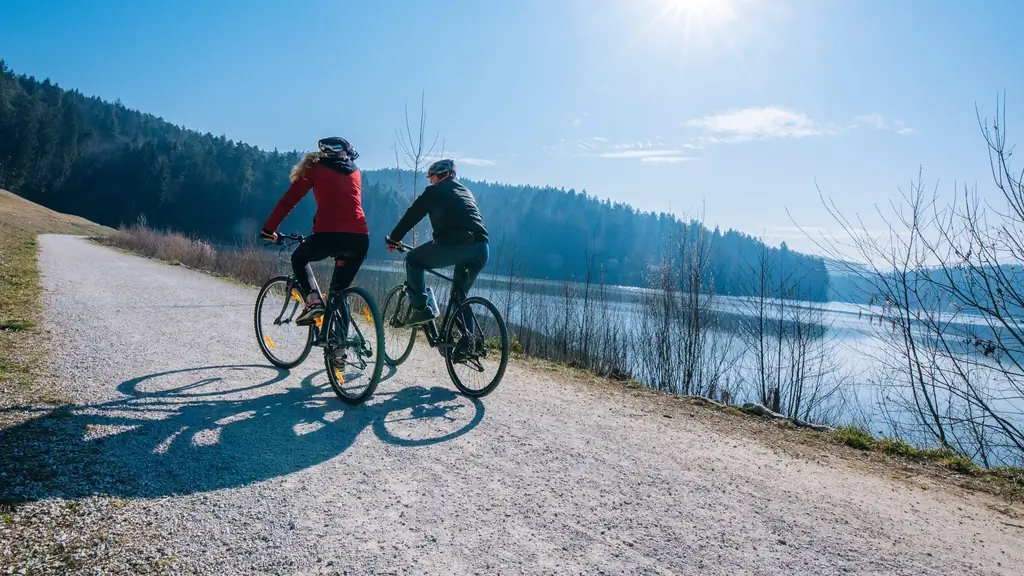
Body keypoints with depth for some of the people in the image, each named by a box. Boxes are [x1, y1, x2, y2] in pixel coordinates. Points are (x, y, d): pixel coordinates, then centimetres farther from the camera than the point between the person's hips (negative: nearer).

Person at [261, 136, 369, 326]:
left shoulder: (316, 167, 15)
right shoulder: (354, 171, 26)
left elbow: (290, 198, 10)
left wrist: (269, 228, 18)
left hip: (328, 235, -3)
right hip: (360, 238, 4)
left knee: (298, 259, 28)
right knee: (340, 291, 24)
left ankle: (313, 302, 6)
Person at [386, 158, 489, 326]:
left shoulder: (434, 191, 13)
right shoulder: (466, 192, 32)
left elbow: (412, 215, 14)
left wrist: (393, 238, 26)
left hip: (454, 244, -6)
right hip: (481, 249, 6)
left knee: (413, 260, 17)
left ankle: (421, 309, 5)